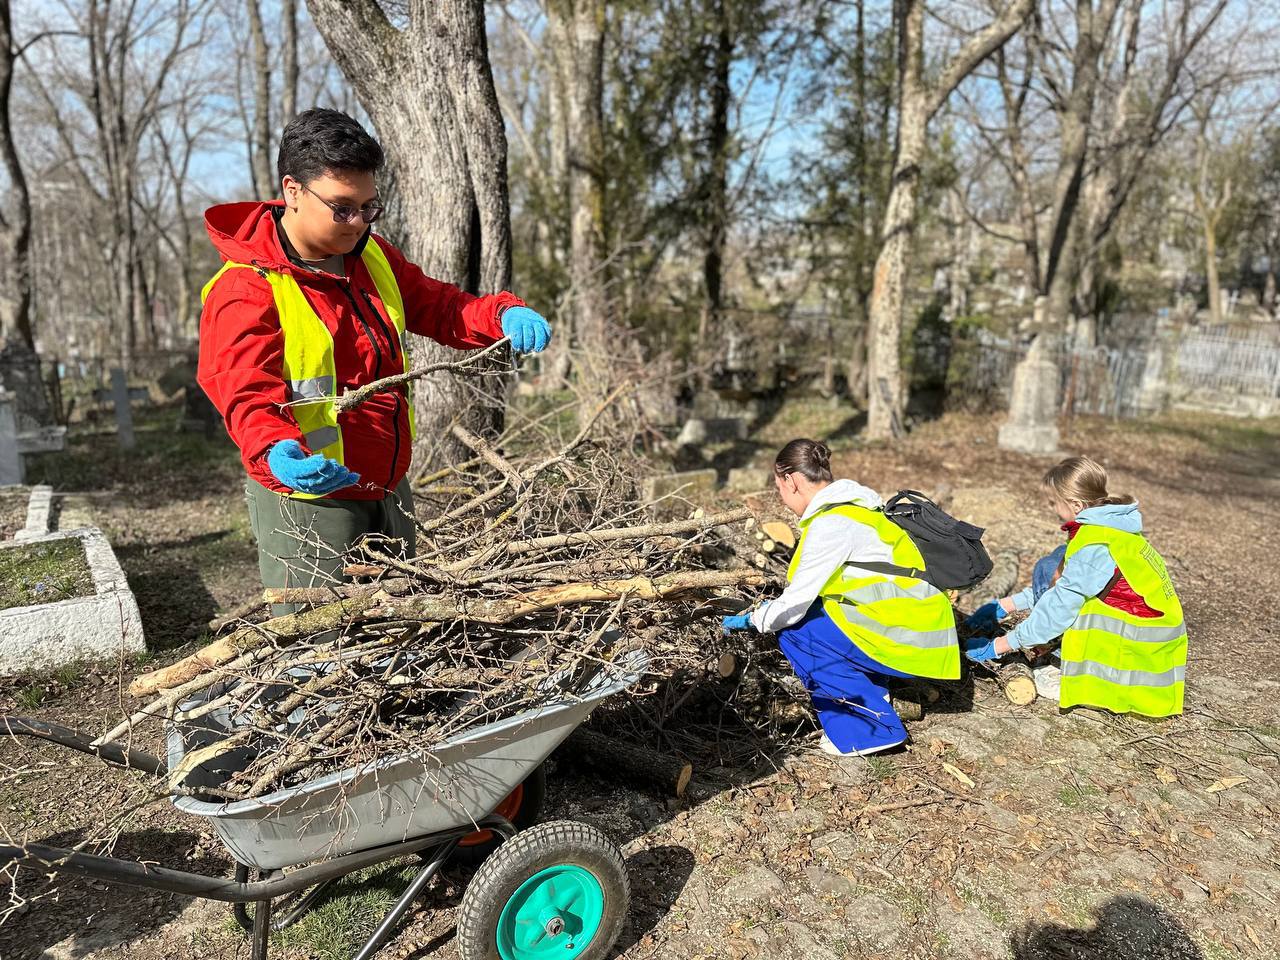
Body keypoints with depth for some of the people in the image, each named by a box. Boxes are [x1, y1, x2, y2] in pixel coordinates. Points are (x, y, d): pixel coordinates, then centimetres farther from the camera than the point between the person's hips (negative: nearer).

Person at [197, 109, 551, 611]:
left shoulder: (373, 258, 7)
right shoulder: (244, 290, -16)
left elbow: (438, 306, 12)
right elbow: (248, 395, -25)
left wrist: (504, 314, -9)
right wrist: (276, 453, -47)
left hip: (388, 489, 7)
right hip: (307, 496, -7)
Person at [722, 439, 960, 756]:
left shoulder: (830, 524, -18)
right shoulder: (852, 504, 10)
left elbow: (794, 605, -14)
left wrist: (750, 620, 4)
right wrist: (769, 608, 23)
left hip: (907, 638, -9)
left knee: (793, 632, -5)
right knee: (810, 614, 14)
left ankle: (875, 728, 2)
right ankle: (873, 698, 16)